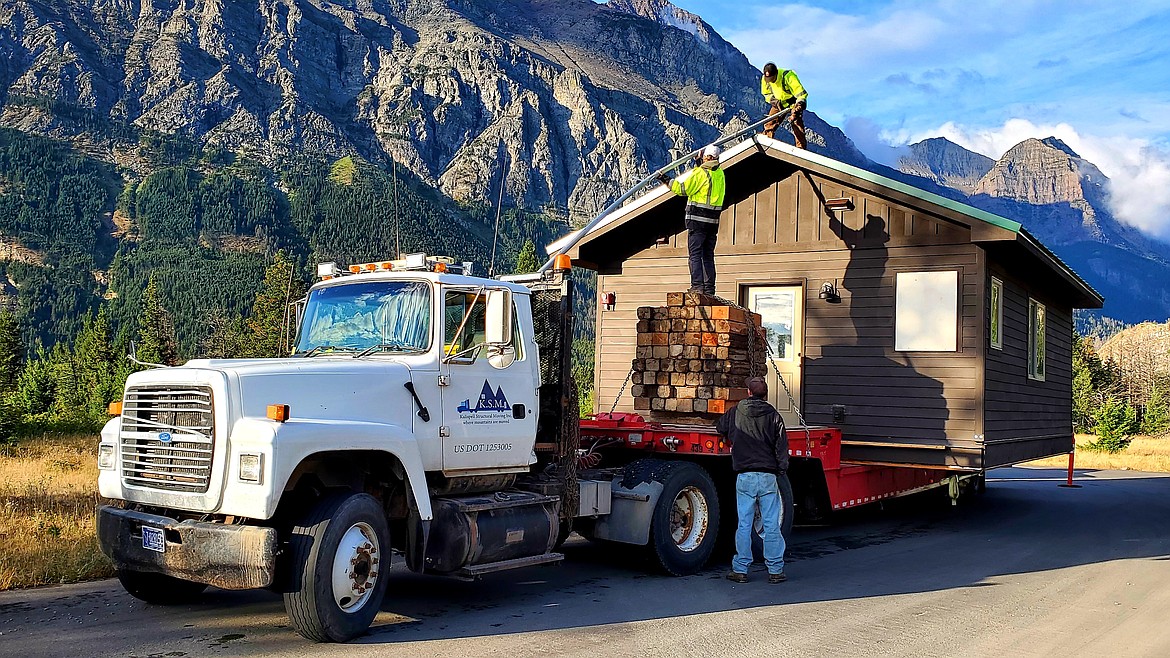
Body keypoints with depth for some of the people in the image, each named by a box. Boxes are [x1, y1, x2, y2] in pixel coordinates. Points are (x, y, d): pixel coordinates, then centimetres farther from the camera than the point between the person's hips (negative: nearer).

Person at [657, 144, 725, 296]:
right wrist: (699, 166, 38)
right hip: (714, 220, 6)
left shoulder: (700, 173, -11)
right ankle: (709, 287, 9)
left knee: (695, 254, -5)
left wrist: (667, 181, 3)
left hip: (698, 220, -6)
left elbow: (683, 189, -9)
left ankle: (697, 285, -13)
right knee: (708, 255, 11)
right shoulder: (720, 174, 9)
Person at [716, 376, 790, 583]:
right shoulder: (773, 415, 1)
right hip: (768, 477, -1)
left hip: (744, 477, 1)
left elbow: (719, 427, 23)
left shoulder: (735, 413, 4)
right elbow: (781, 447, -2)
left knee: (744, 525, 5)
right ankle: (775, 570, 7)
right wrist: (781, 471, 6)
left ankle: (740, 570, 8)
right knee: (771, 525, 3)